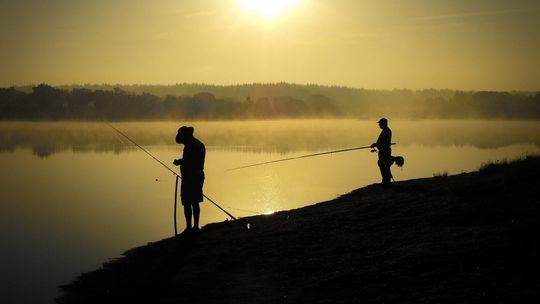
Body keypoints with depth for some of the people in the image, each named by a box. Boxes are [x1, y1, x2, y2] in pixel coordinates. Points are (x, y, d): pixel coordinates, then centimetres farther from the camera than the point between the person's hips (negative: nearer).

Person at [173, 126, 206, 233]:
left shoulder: (189, 146, -18)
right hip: (199, 176, 9)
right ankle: (196, 226, 20)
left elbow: (187, 163, -21)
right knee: (195, 202, 16)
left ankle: (189, 227, 0)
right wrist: (181, 161, 15)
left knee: (187, 204, -2)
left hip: (189, 177, -9)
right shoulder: (200, 145, 12)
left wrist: (178, 162, -4)